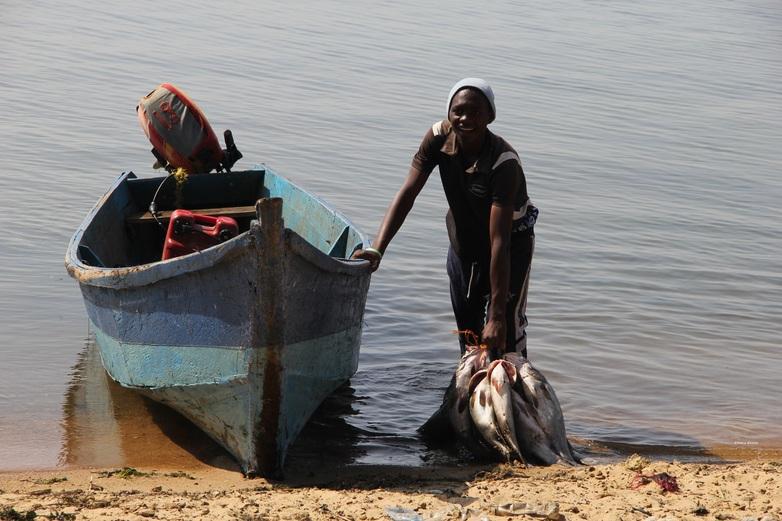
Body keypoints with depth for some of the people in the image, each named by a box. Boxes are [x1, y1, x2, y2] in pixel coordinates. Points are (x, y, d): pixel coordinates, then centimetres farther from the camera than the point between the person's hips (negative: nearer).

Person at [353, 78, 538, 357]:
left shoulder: (504, 163, -35)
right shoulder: (439, 137, -21)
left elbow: (499, 243, -37)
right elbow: (407, 193, -19)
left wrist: (497, 315, -37)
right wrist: (376, 250, -32)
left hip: (512, 244, -5)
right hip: (463, 243, 5)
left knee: (505, 333, -10)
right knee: (466, 326, 18)